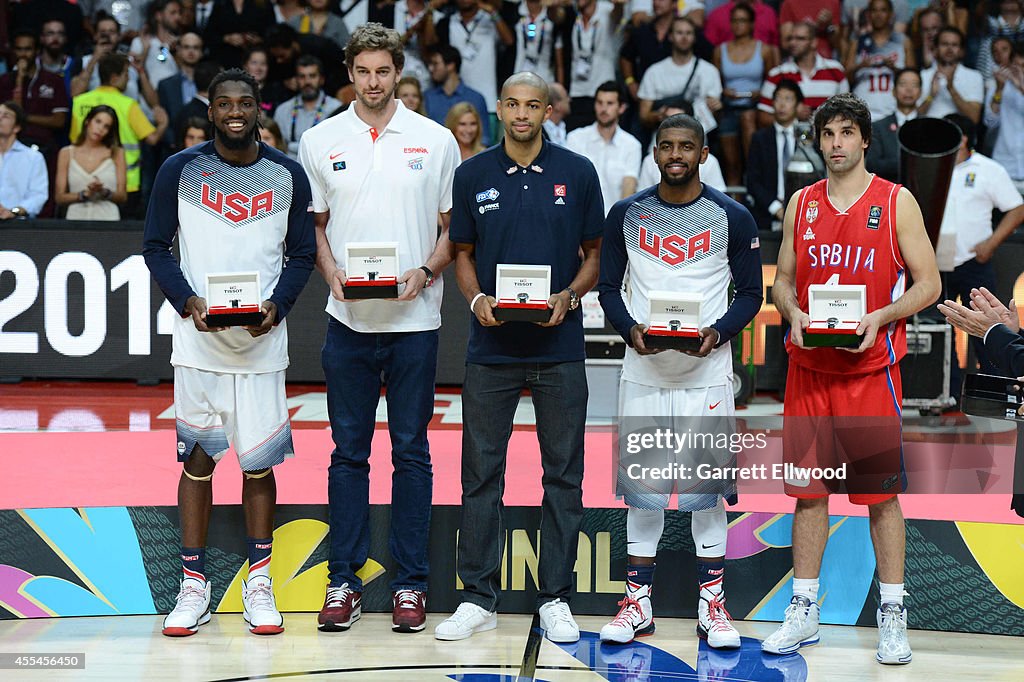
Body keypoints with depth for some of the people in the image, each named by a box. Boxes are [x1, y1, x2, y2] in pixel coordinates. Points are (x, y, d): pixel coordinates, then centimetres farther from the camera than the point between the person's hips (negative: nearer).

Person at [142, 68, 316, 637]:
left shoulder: (287, 175, 5)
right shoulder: (180, 171, 2)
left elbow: (303, 254, 8)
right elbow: (156, 247, 5)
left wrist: (277, 304, -9)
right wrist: (188, 301, -11)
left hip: (263, 340, 0)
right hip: (199, 339, 0)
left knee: (259, 461, 3)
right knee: (198, 458, 4)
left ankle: (259, 584, 13)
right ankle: (194, 585, 11)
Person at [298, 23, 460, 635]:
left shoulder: (435, 141, 3)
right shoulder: (320, 142, 6)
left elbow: (455, 227, 6)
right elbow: (312, 224, 11)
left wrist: (426, 271, -11)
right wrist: (331, 271, -7)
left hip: (415, 320, -1)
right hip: (349, 320, 1)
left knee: (411, 452, 3)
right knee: (349, 451, 4)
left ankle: (410, 583, 9)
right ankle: (344, 581, 10)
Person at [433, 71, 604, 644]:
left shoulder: (577, 173, 2)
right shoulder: (473, 176, 5)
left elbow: (596, 253, 7)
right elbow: (463, 253, 11)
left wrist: (569, 296, -10)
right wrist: (477, 299, -8)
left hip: (559, 345, 0)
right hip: (492, 346, 1)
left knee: (564, 473, 3)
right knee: (481, 472, 2)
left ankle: (556, 598, 11)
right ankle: (479, 597, 9)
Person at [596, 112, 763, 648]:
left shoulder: (732, 217, 0)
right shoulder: (626, 215, 5)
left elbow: (750, 293, 3)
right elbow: (609, 287, 8)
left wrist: (717, 332, -15)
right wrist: (631, 330, -11)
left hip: (706, 370, -2)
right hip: (643, 369, 2)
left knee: (706, 486, 0)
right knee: (641, 484, 4)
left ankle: (711, 604, 8)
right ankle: (638, 602, 12)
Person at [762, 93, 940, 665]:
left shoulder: (896, 201, -2)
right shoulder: (801, 203, 9)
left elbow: (928, 283, -2)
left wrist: (880, 317, -17)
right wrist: (793, 314, -7)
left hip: (871, 367, -3)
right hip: (809, 366, 3)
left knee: (882, 493, -1)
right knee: (808, 489, 6)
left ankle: (893, 617, 7)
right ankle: (804, 612, 15)